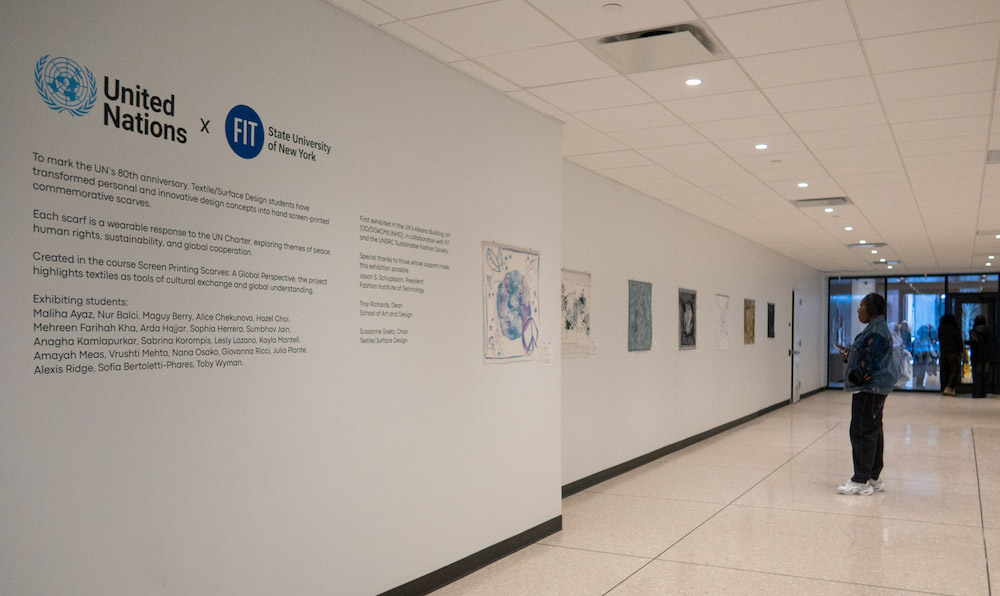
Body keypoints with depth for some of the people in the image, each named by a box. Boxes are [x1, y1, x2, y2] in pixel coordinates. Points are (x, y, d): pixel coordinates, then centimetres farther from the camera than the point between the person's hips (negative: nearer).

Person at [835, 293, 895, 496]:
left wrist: (854, 378, -9)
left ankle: (861, 481, -1)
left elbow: (870, 363, -21)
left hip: (870, 390, -11)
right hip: (874, 389, 11)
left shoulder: (877, 332, -18)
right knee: (873, 433, 14)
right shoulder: (875, 328, 15)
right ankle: (873, 478, 22)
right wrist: (849, 354, 7)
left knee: (862, 432, -6)